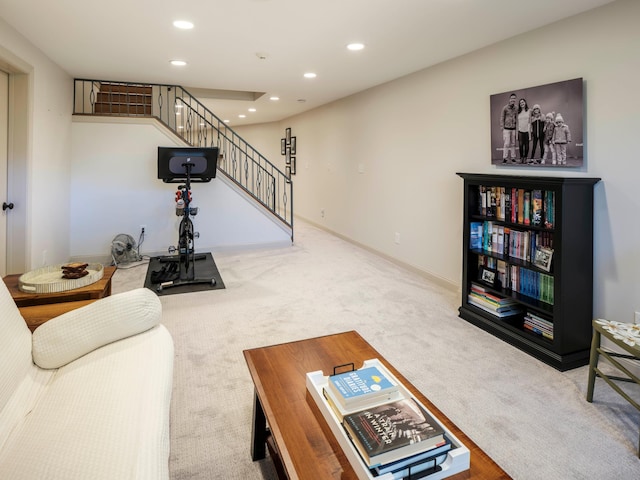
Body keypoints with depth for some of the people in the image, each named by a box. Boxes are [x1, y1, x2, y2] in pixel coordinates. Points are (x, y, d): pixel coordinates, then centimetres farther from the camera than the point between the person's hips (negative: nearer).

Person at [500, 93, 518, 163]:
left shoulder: (516, 109, 6)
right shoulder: (505, 108, -4)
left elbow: (517, 119, 11)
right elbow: (502, 118, -2)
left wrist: (517, 128, 5)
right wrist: (502, 128, -6)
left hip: (513, 129, 4)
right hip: (506, 129, -3)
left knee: (513, 144, 5)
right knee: (506, 143, -8)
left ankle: (513, 158, 11)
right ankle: (504, 158, -2)